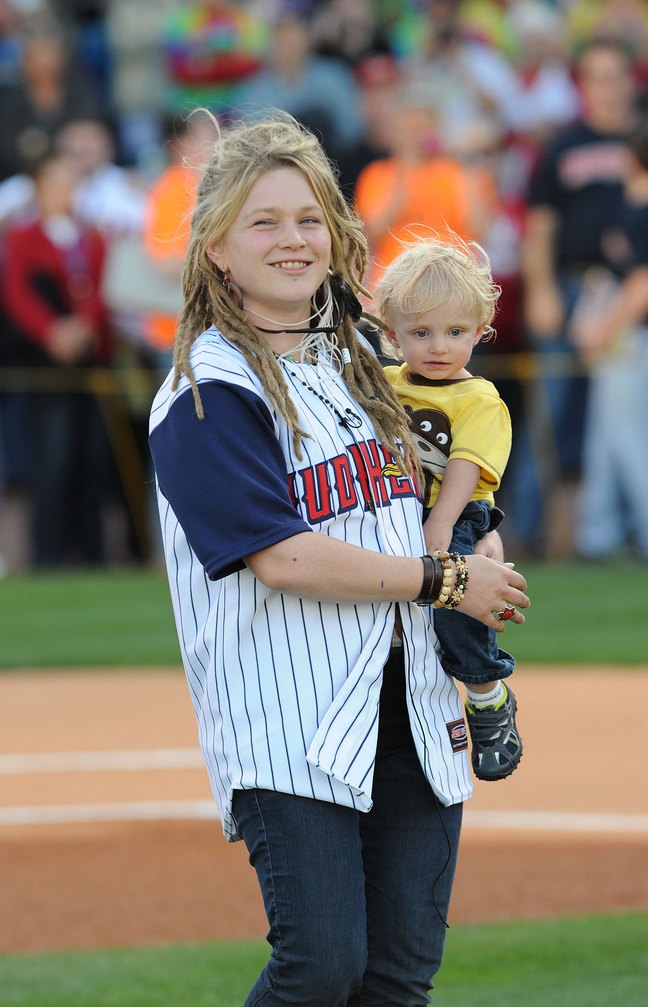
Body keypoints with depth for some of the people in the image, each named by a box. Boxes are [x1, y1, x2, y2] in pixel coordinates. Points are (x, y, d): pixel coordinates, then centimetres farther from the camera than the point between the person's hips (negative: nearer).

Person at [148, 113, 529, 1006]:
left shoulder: (355, 359, 17)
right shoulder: (209, 389, -8)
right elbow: (281, 557, -16)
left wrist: (477, 550, 7)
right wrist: (443, 579, -10)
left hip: (409, 707, 7)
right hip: (290, 723, -7)